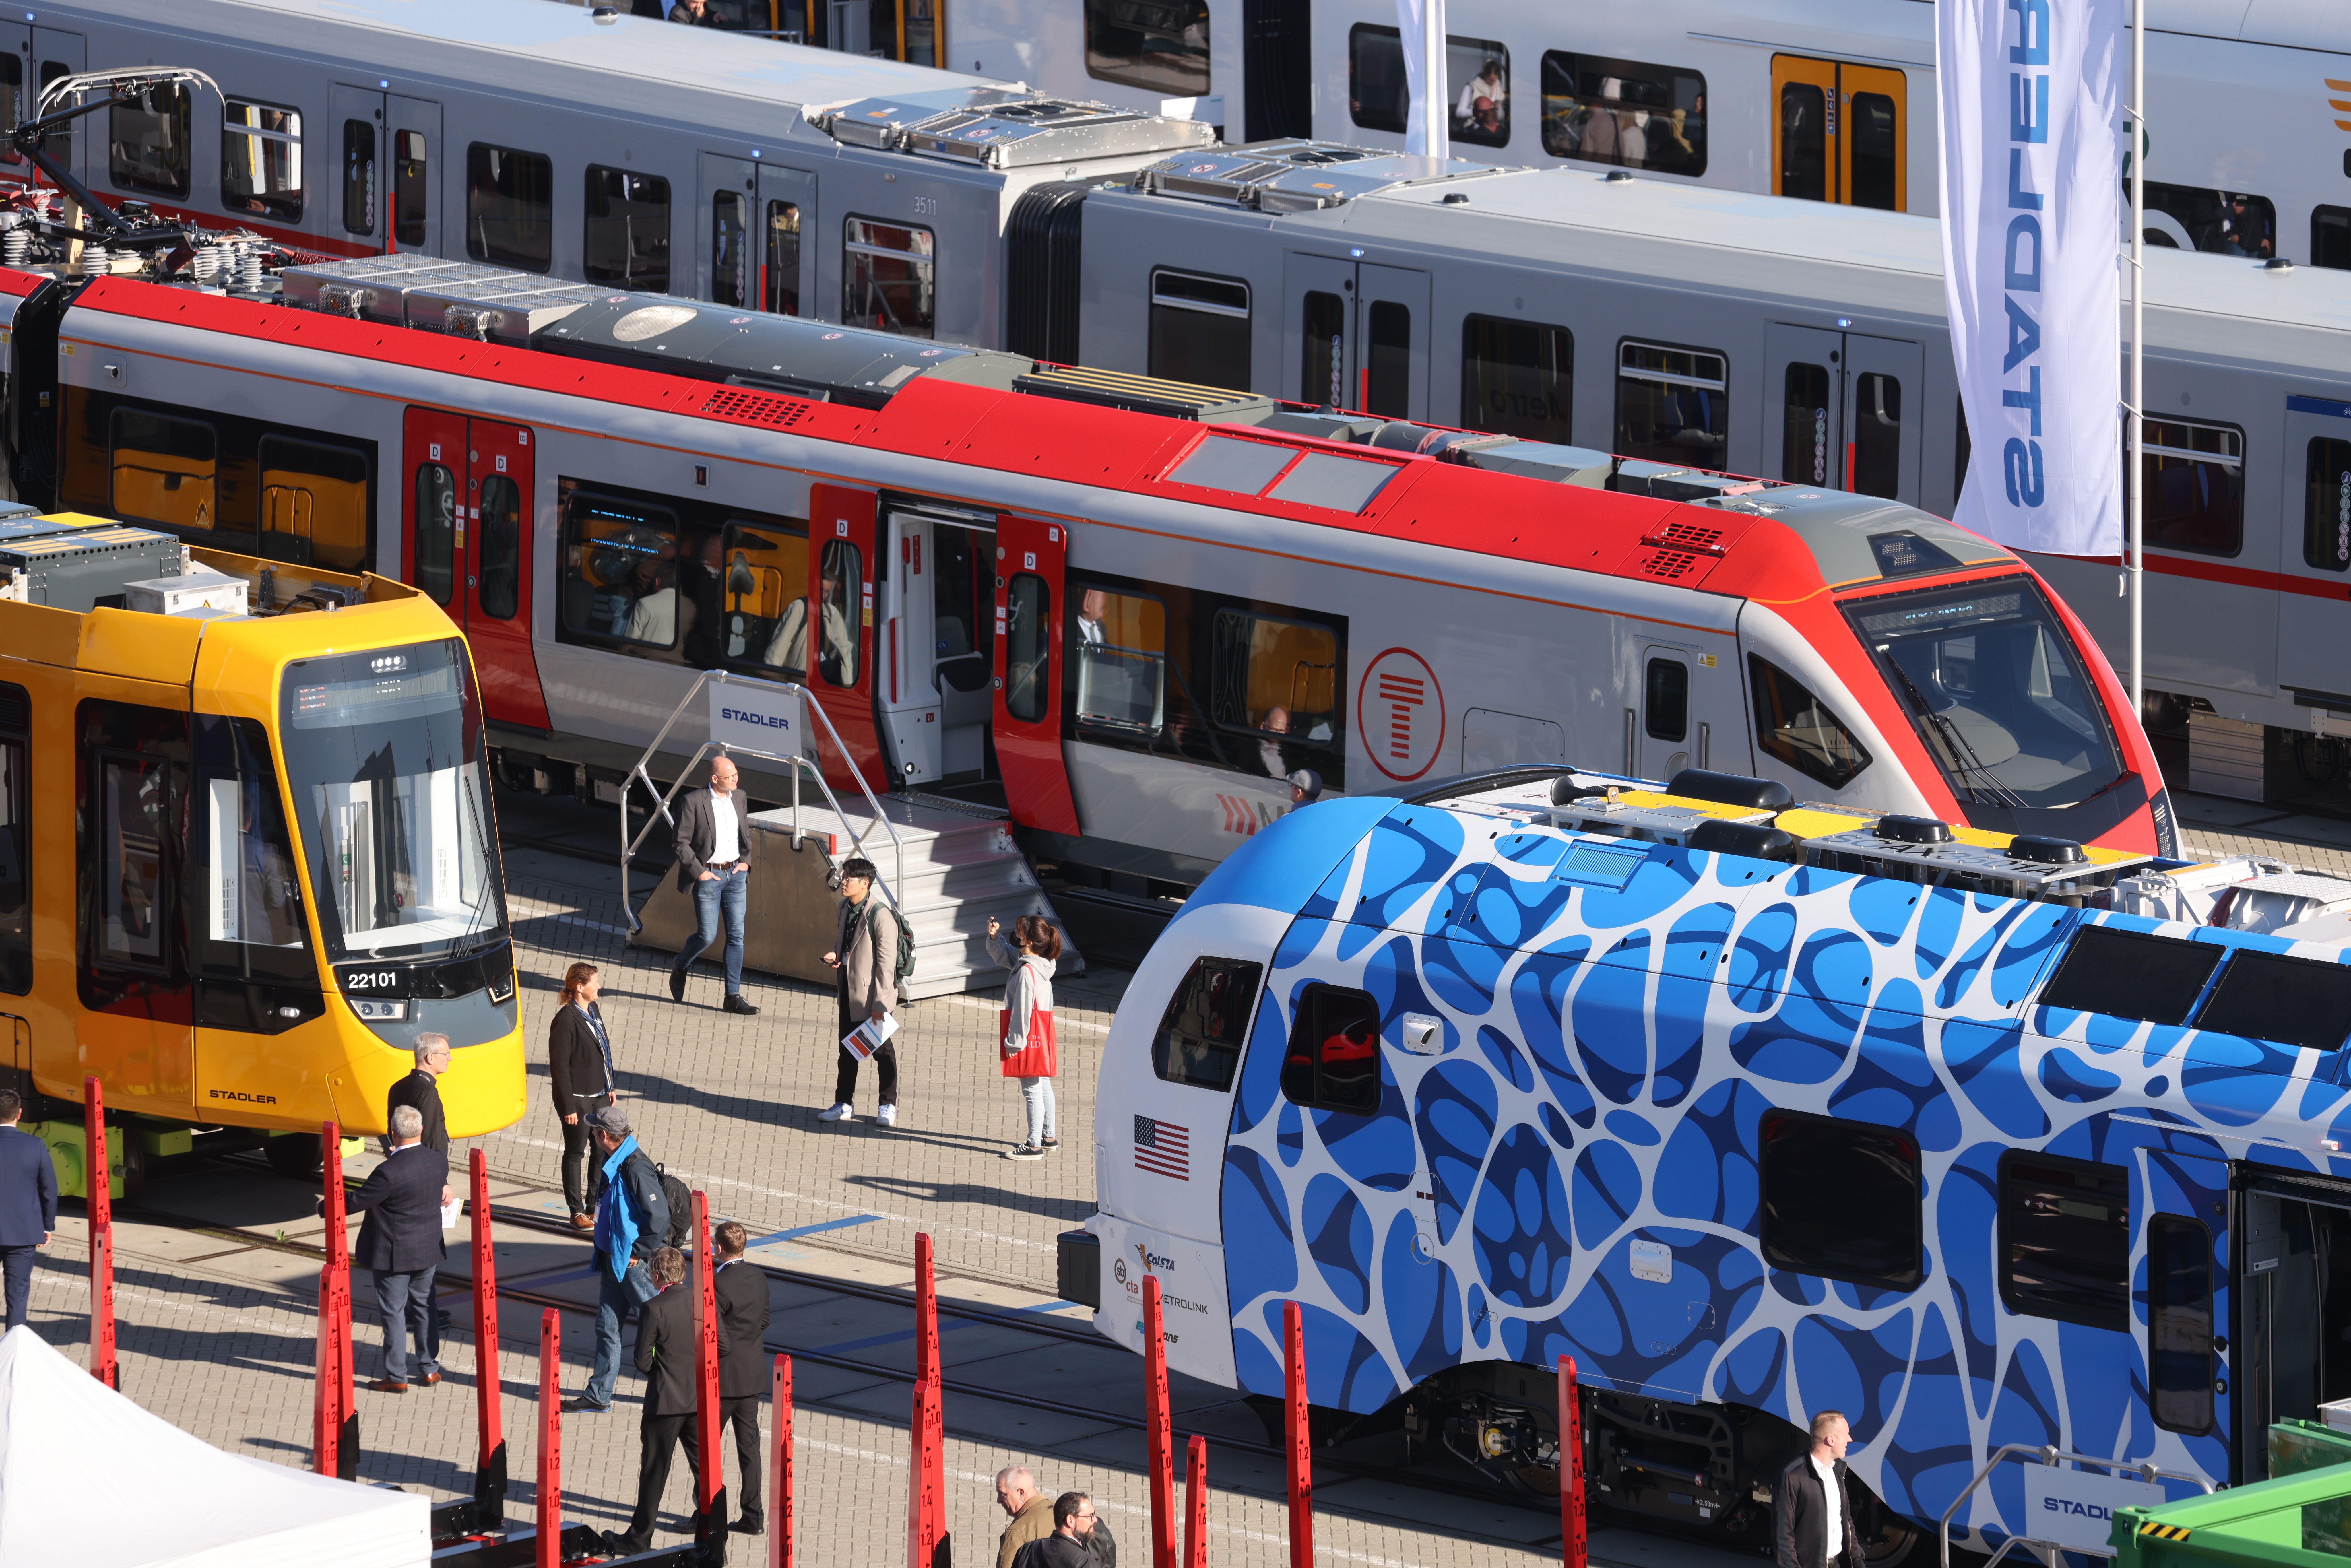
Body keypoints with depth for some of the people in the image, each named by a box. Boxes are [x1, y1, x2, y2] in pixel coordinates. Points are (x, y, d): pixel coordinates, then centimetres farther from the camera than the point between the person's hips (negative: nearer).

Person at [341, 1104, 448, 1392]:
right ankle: (429, 1369, 26)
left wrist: (325, 1207, 2)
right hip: (429, 1250, 6)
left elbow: (356, 1203, -17)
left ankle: (396, 1377, 11)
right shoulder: (439, 1161, -7)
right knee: (424, 1306, 19)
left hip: (394, 1255, -6)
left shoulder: (389, 1173, -27)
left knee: (393, 1313, 5)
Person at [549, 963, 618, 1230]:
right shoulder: (566, 1020, -19)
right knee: (575, 1153, 3)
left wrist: (609, 1088, 17)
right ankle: (578, 1213, 10)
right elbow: (560, 1067, -18)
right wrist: (568, 1106, -18)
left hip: (599, 1096, 8)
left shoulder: (593, 1010, 7)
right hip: (577, 1098, -8)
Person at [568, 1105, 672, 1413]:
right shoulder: (611, 1165, 7)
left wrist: (640, 1253, -18)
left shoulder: (636, 1169, -22)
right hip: (612, 1260, 9)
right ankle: (598, 1396, 15)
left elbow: (659, 1216, -25)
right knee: (607, 1328, 10)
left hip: (633, 1264, -9)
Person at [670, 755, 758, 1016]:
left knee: (737, 935, 1)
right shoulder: (693, 802, -11)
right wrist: (699, 872, -14)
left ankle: (734, 996, 5)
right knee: (707, 936, -5)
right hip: (708, 876, -5)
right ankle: (681, 968, 27)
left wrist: (746, 861, 5)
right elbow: (681, 843, -8)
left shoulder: (740, 798, 8)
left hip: (735, 874, 5)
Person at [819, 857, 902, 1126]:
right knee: (847, 1048, 15)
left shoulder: (881, 915, -20)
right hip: (849, 990, 8)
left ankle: (888, 1106, 16)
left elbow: (886, 962, -19)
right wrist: (836, 956, -1)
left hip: (873, 992, -8)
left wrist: (881, 1002, -20)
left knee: (883, 1049, 5)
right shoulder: (846, 907, 4)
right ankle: (842, 1103, 25)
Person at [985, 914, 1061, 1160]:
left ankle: (1034, 1145, 0)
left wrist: (1014, 1042, -15)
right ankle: (1049, 1136, 31)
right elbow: (1004, 955, 21)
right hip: (1041, 1036, 10)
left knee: (1032, 1091, -4)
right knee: (1043, 1087, 20)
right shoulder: (1040, 964, 6)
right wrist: (994, 938, 3)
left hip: (1029, 1038, -10)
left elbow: (1022, 1011, -21)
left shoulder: (1026, 972, -24)